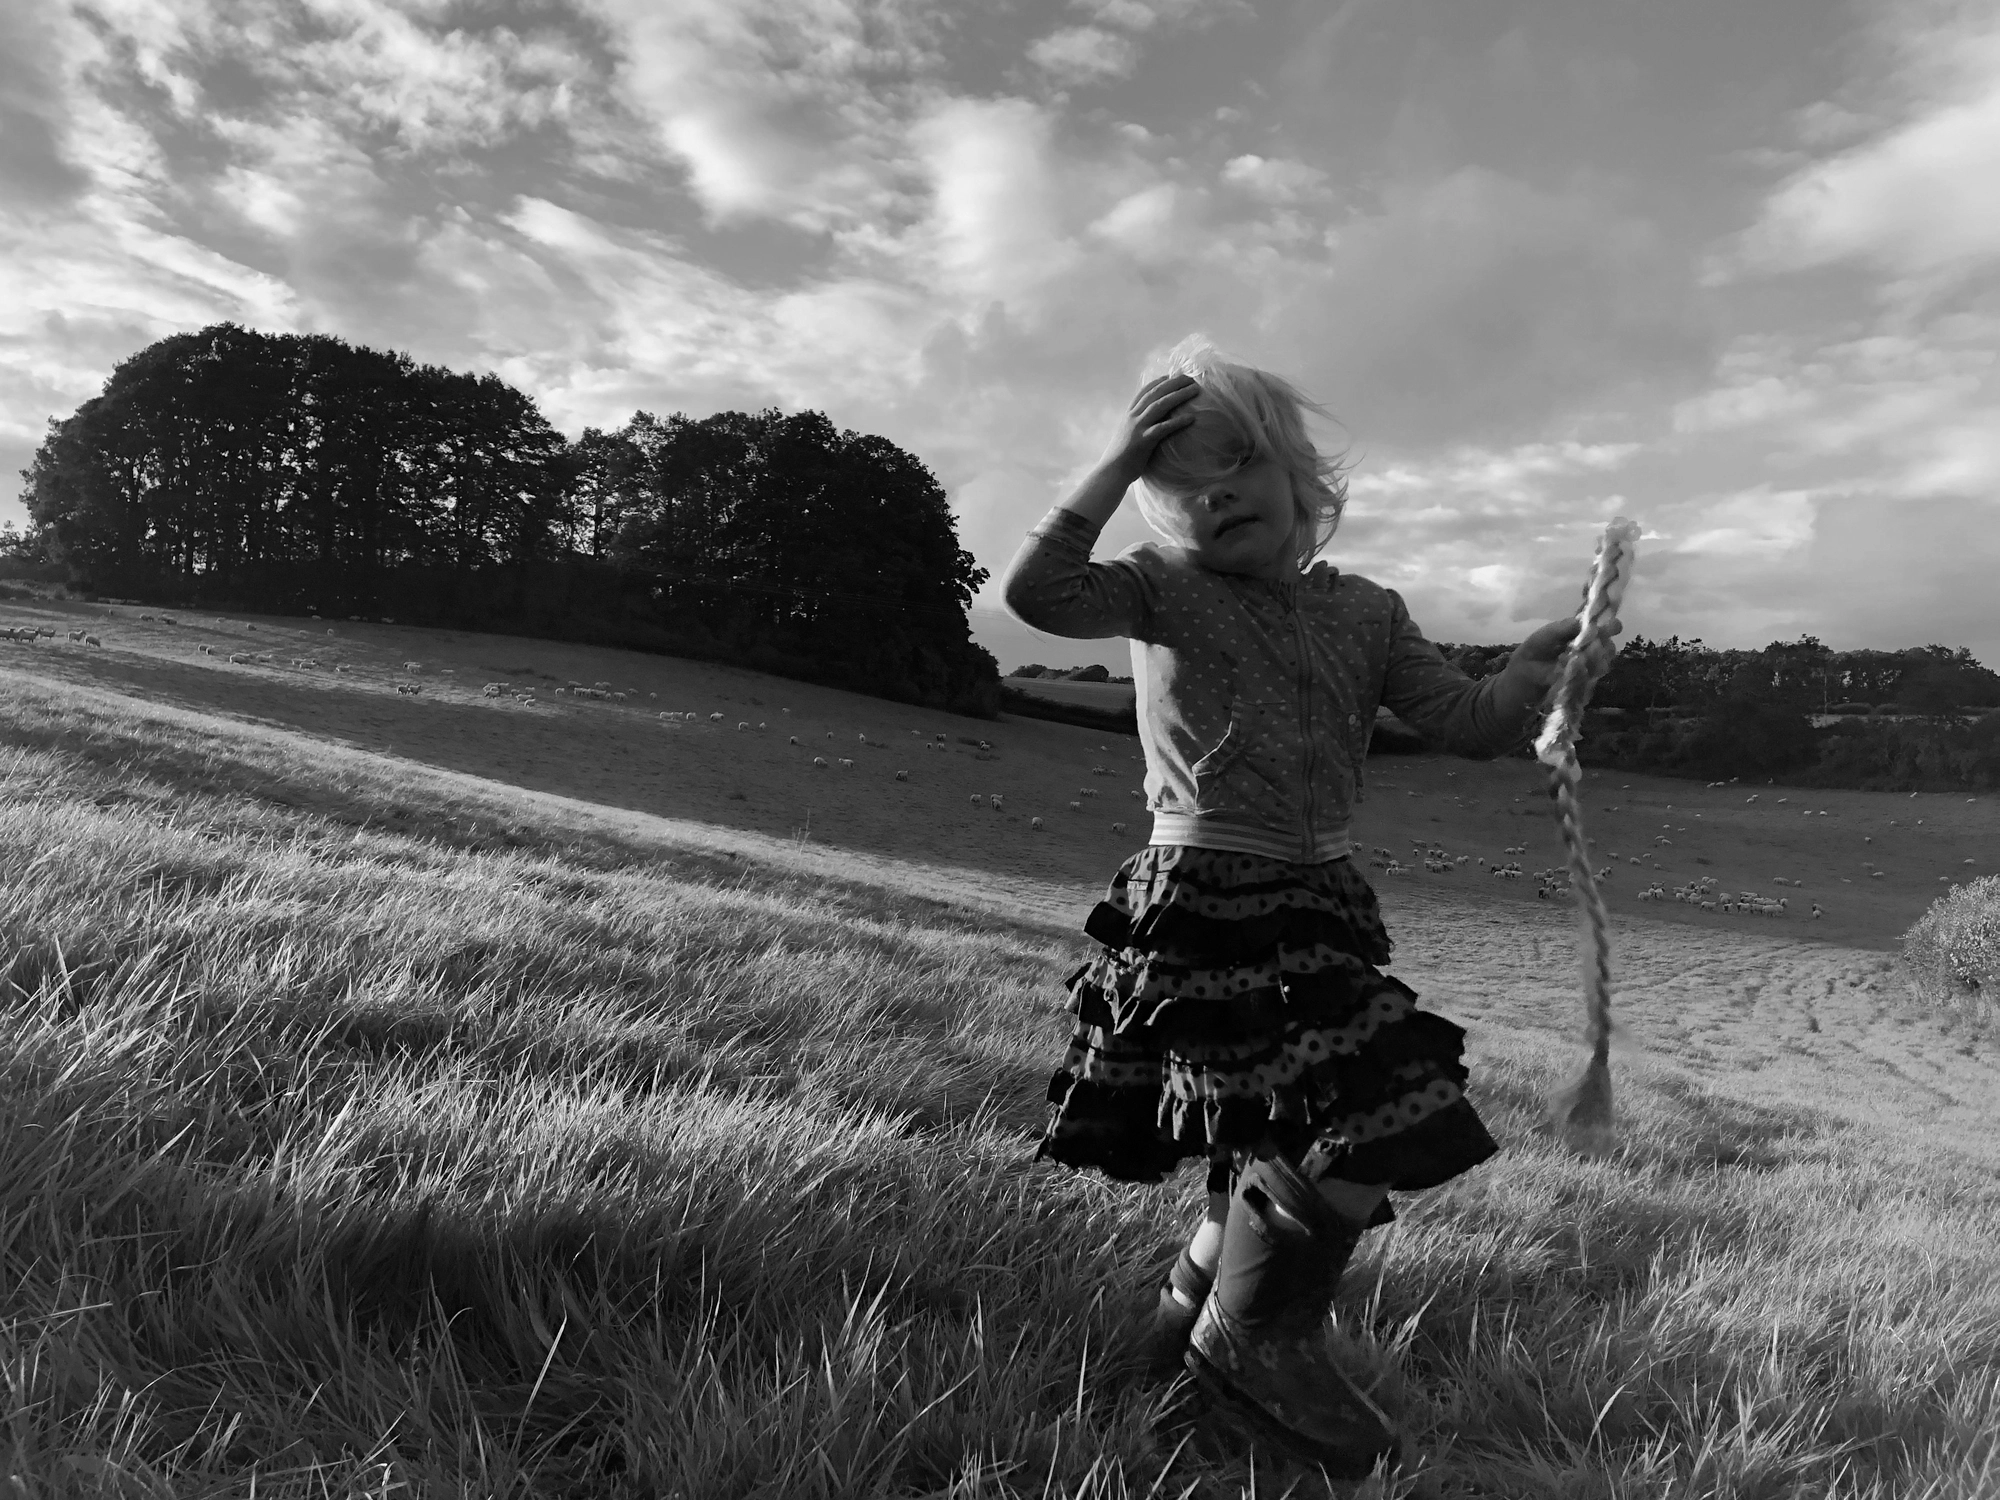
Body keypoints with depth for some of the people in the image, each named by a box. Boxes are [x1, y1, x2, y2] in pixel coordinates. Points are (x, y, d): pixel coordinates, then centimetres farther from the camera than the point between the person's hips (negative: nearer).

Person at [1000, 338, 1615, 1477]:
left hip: (1321, 904, 7)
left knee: (1288, 1140, 17)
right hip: (1203, 903, -6)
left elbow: (1469, 723, 6)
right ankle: (1253, 1338, 8)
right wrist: (1116, 466, -17)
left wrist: (1537, 669, -8)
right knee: (1365, 1125, -15)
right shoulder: (1164, 590, -3)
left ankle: (1198, 1304, 42)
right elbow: (1039, 593, -20)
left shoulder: (1364, 611, 9)